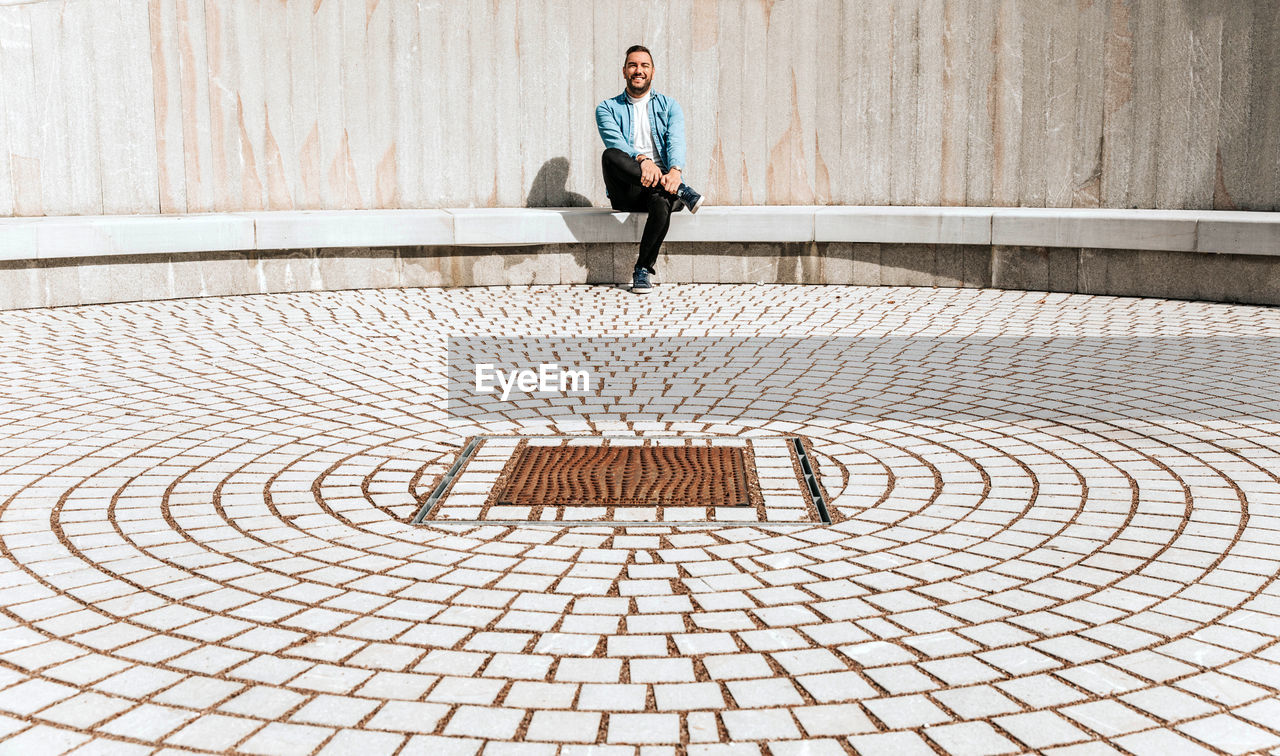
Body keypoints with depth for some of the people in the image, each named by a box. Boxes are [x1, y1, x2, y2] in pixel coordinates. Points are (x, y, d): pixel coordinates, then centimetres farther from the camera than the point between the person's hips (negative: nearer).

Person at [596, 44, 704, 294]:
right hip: (627, 192, 0)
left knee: (662, 202, -37)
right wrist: (642, 160, -30)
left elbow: (675, 141, -3)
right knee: (610, 156, -32)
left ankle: (644, 269, -22)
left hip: (663, 183, 0)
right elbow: (614, 141, -8)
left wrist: (675, 171, -27)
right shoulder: (607, 108, 13)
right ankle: (680, 192, -31)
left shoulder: (669, 106, 17)